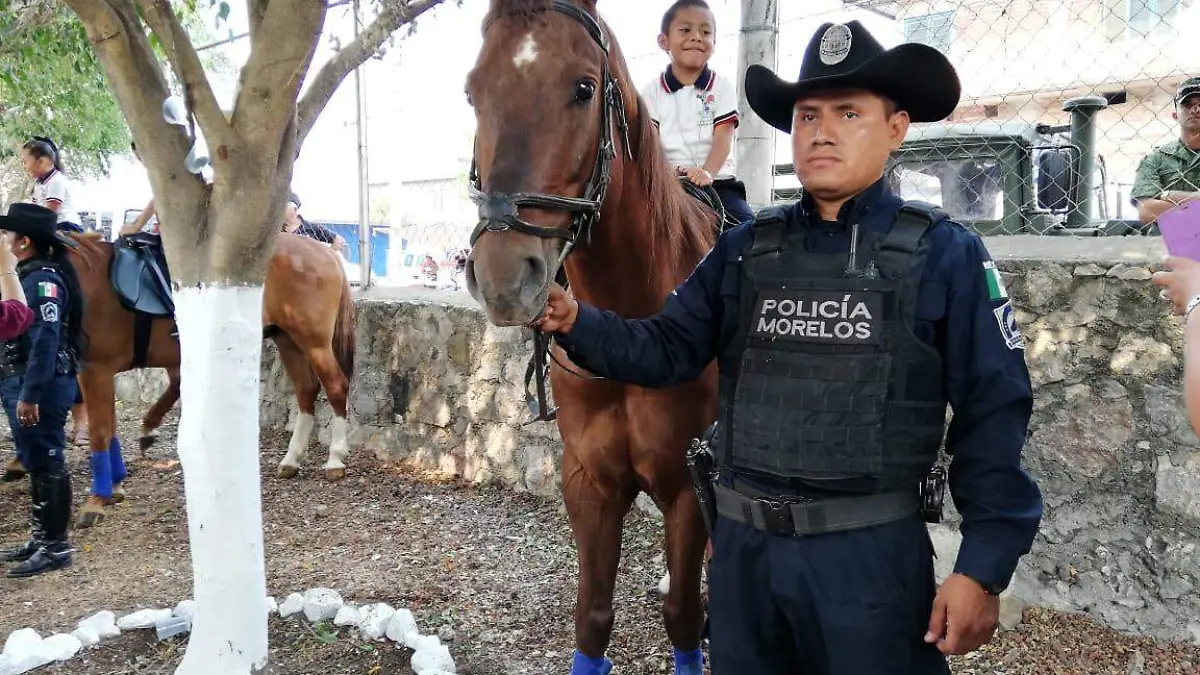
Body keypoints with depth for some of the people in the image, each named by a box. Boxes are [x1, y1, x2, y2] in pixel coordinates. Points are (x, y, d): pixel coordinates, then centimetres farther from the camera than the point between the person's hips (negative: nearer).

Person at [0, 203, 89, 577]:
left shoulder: (43, 279, -17)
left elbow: (45, 342, -24)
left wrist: (30, 395, -26)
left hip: (40, 387, -10)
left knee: (46, 465, -2)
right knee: (34, 463, 17)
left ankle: (56, 546, 7)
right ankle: (41, 537, 28)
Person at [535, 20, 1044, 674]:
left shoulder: (945, 255, -7)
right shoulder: (745, 249, 3)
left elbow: (992, 415, -8)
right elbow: (665, 349, 2)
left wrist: (983, 566, -11)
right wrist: (574, 321, -15)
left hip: (872, 550, -3)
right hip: (742, 544, 4)